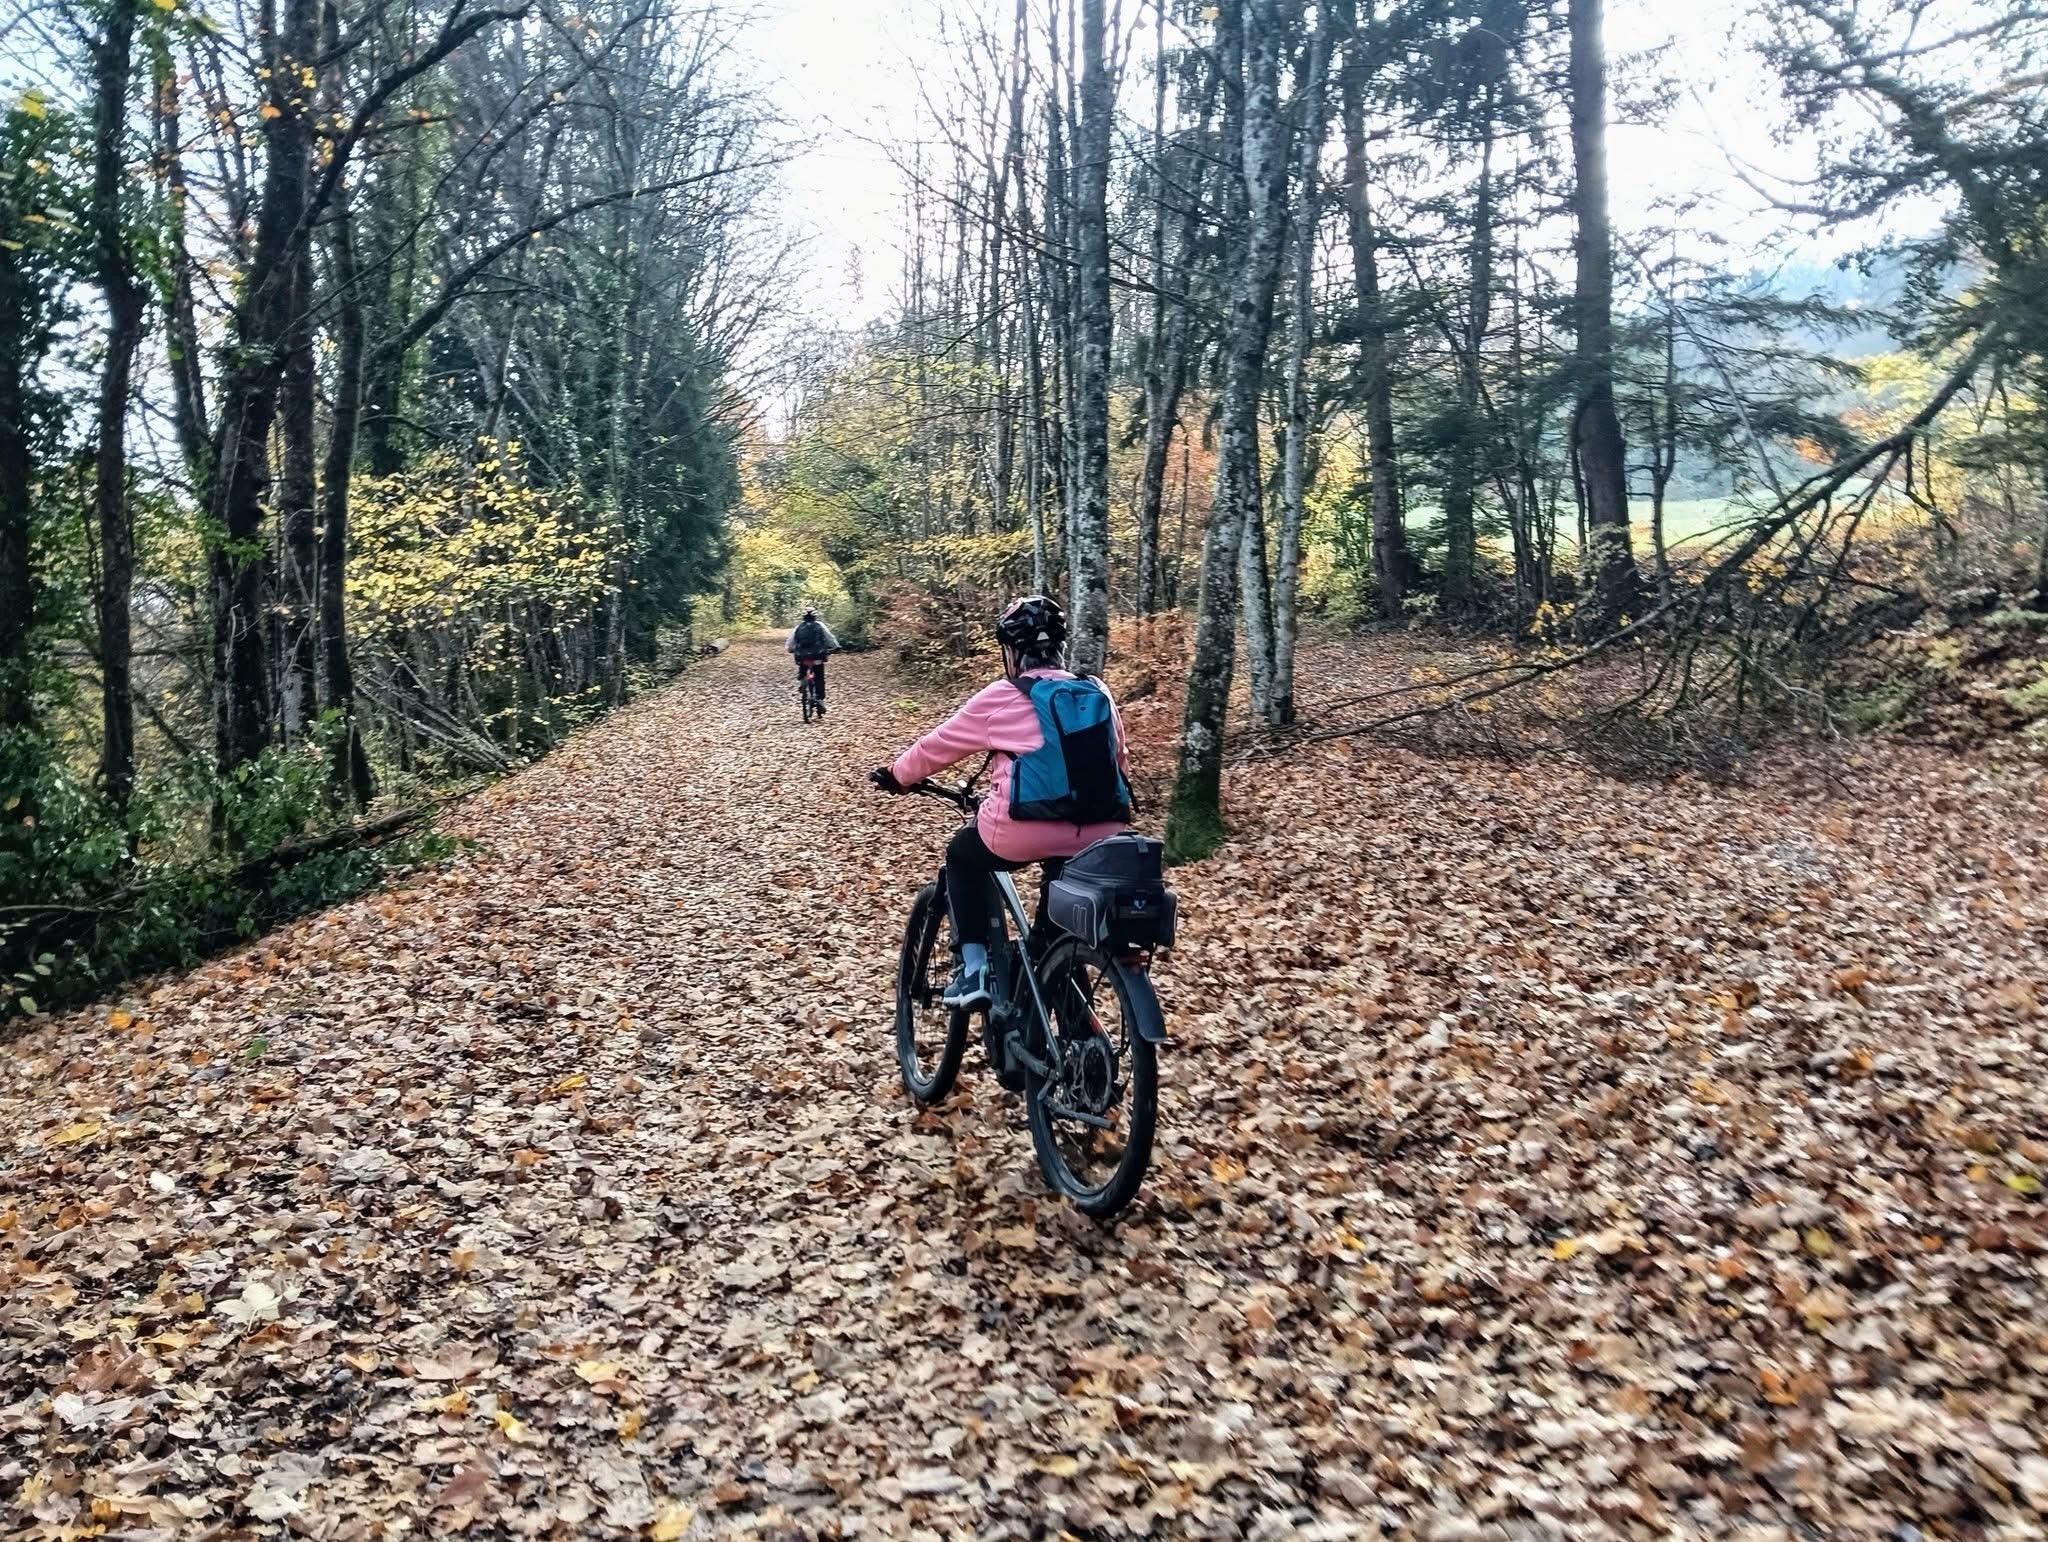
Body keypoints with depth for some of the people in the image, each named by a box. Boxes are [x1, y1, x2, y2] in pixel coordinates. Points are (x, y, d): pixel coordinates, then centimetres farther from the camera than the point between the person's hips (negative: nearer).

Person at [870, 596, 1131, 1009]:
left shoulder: (1002, 697, -1)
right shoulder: (1098, 694, 12)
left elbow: (938, 746, 10)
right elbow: (1119, 759, 22)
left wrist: (896, 775, 28)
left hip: (1025, 833, -4)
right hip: (1098, 833, 5)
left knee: (963, 854, 25)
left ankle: (974, 972, 16)